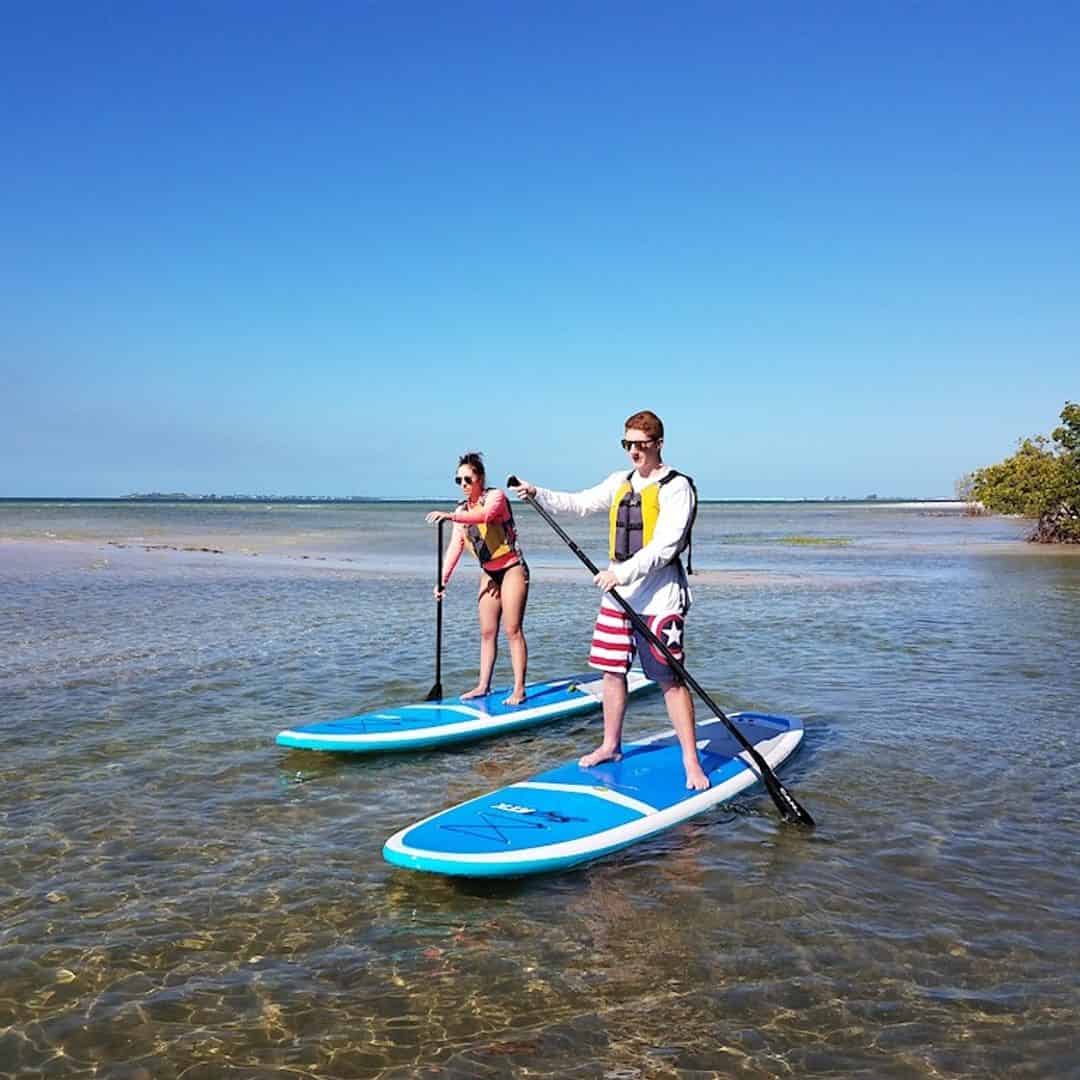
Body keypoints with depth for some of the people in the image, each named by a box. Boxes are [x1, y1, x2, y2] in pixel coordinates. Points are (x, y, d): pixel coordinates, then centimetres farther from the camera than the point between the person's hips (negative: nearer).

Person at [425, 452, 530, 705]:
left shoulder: (495, 496, -12)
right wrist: (443, 580, -11)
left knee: (512, 630, -9)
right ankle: (483, 685, 15)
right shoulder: (461, 510, 8)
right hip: (489, 573, 7)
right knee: (487, 632, 8)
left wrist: (450, 516, -47)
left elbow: (485, 515, -35)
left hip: (512, 568, -7)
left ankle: (519, 690, -7)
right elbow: (455, 547, 0)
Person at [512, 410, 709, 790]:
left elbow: (664, 547, -19)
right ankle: (611, 746, 27)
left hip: (659, 598, -7)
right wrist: (538, 494, 4)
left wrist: (623, 572, -27)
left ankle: (691, 761, 2)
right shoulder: (620, 482, 14)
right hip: (618, 593, 7)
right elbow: (579, 503, 17)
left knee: (670, 679, -6)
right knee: (612, 671, 12)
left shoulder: (676, 487, -9)